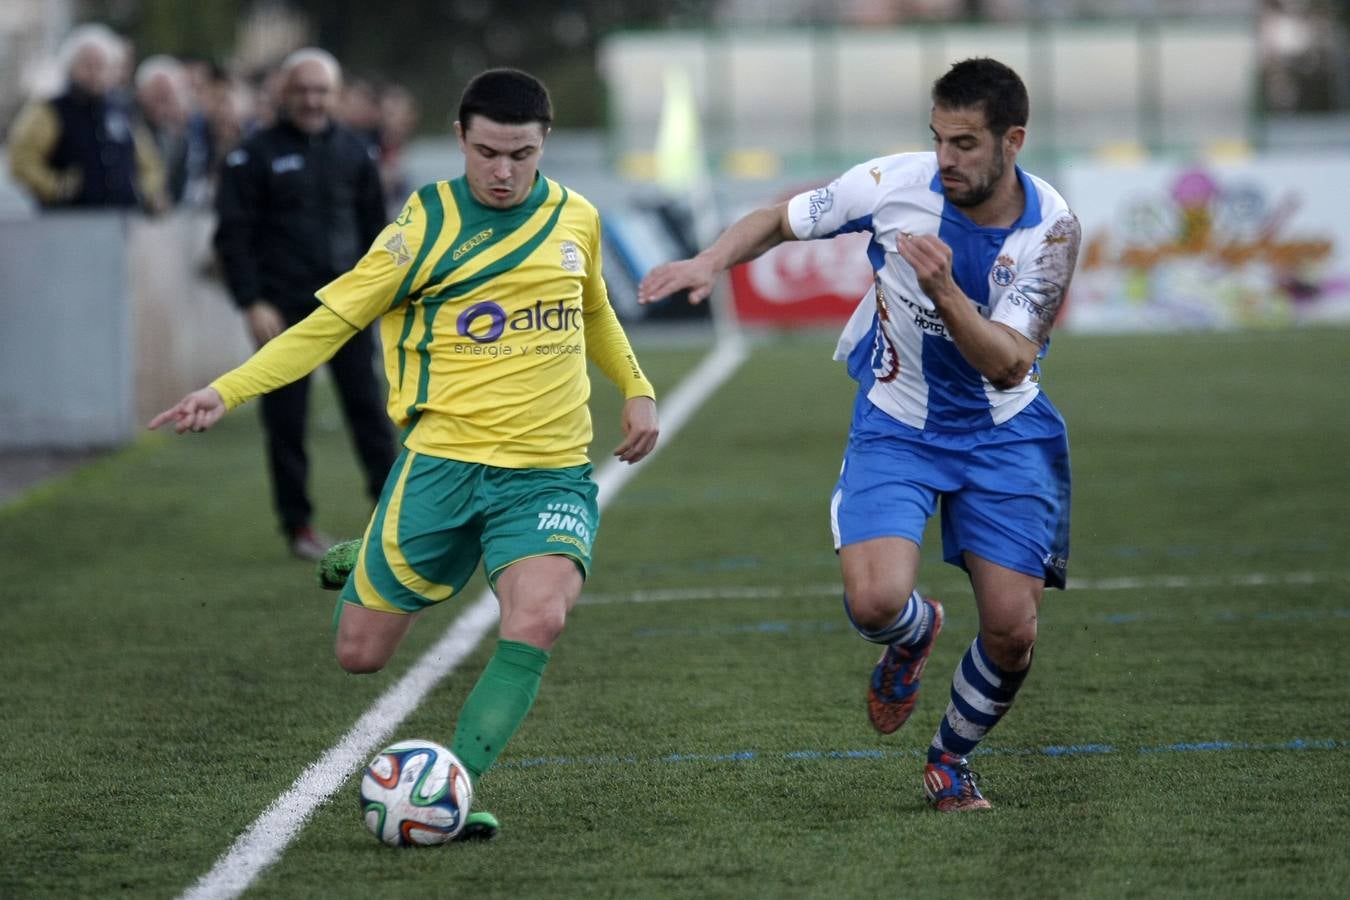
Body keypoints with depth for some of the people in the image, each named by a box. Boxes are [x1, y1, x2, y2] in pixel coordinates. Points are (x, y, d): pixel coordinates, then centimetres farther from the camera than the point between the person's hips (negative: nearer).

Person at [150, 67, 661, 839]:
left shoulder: (576, 219, 5)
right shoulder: (426, 230, -6)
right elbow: (329, 322, -5)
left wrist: (636, 390, 21)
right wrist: (226, 391, -15)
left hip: (551, 473, 2)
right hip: (444, 462, -2)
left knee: (540, 617, -27)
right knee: (361, 654, 2)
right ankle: (361, 572, 38)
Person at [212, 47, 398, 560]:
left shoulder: (353, 152, 10)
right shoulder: (255, 157, -1)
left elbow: (374, 225, 17)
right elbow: (232, 235, -4)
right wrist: (253, 304, -11)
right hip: (283, 307, -2)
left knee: (367, 404, -2)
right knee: (286, 418, 0)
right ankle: (298, 524, 8)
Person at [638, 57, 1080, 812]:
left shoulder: (1052, 228, -17)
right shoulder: (897, 184, -17)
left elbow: (1010, 364, -24)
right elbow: (782, 219, 1)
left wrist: (945, 294, -40)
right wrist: (710, 262, -17)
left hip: (1003, 436, 1)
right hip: (896, 429, 0)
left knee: (1012, 631, -6)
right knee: (875, 602, -23)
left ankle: (952, 758, 26)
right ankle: (915, 634, 18)